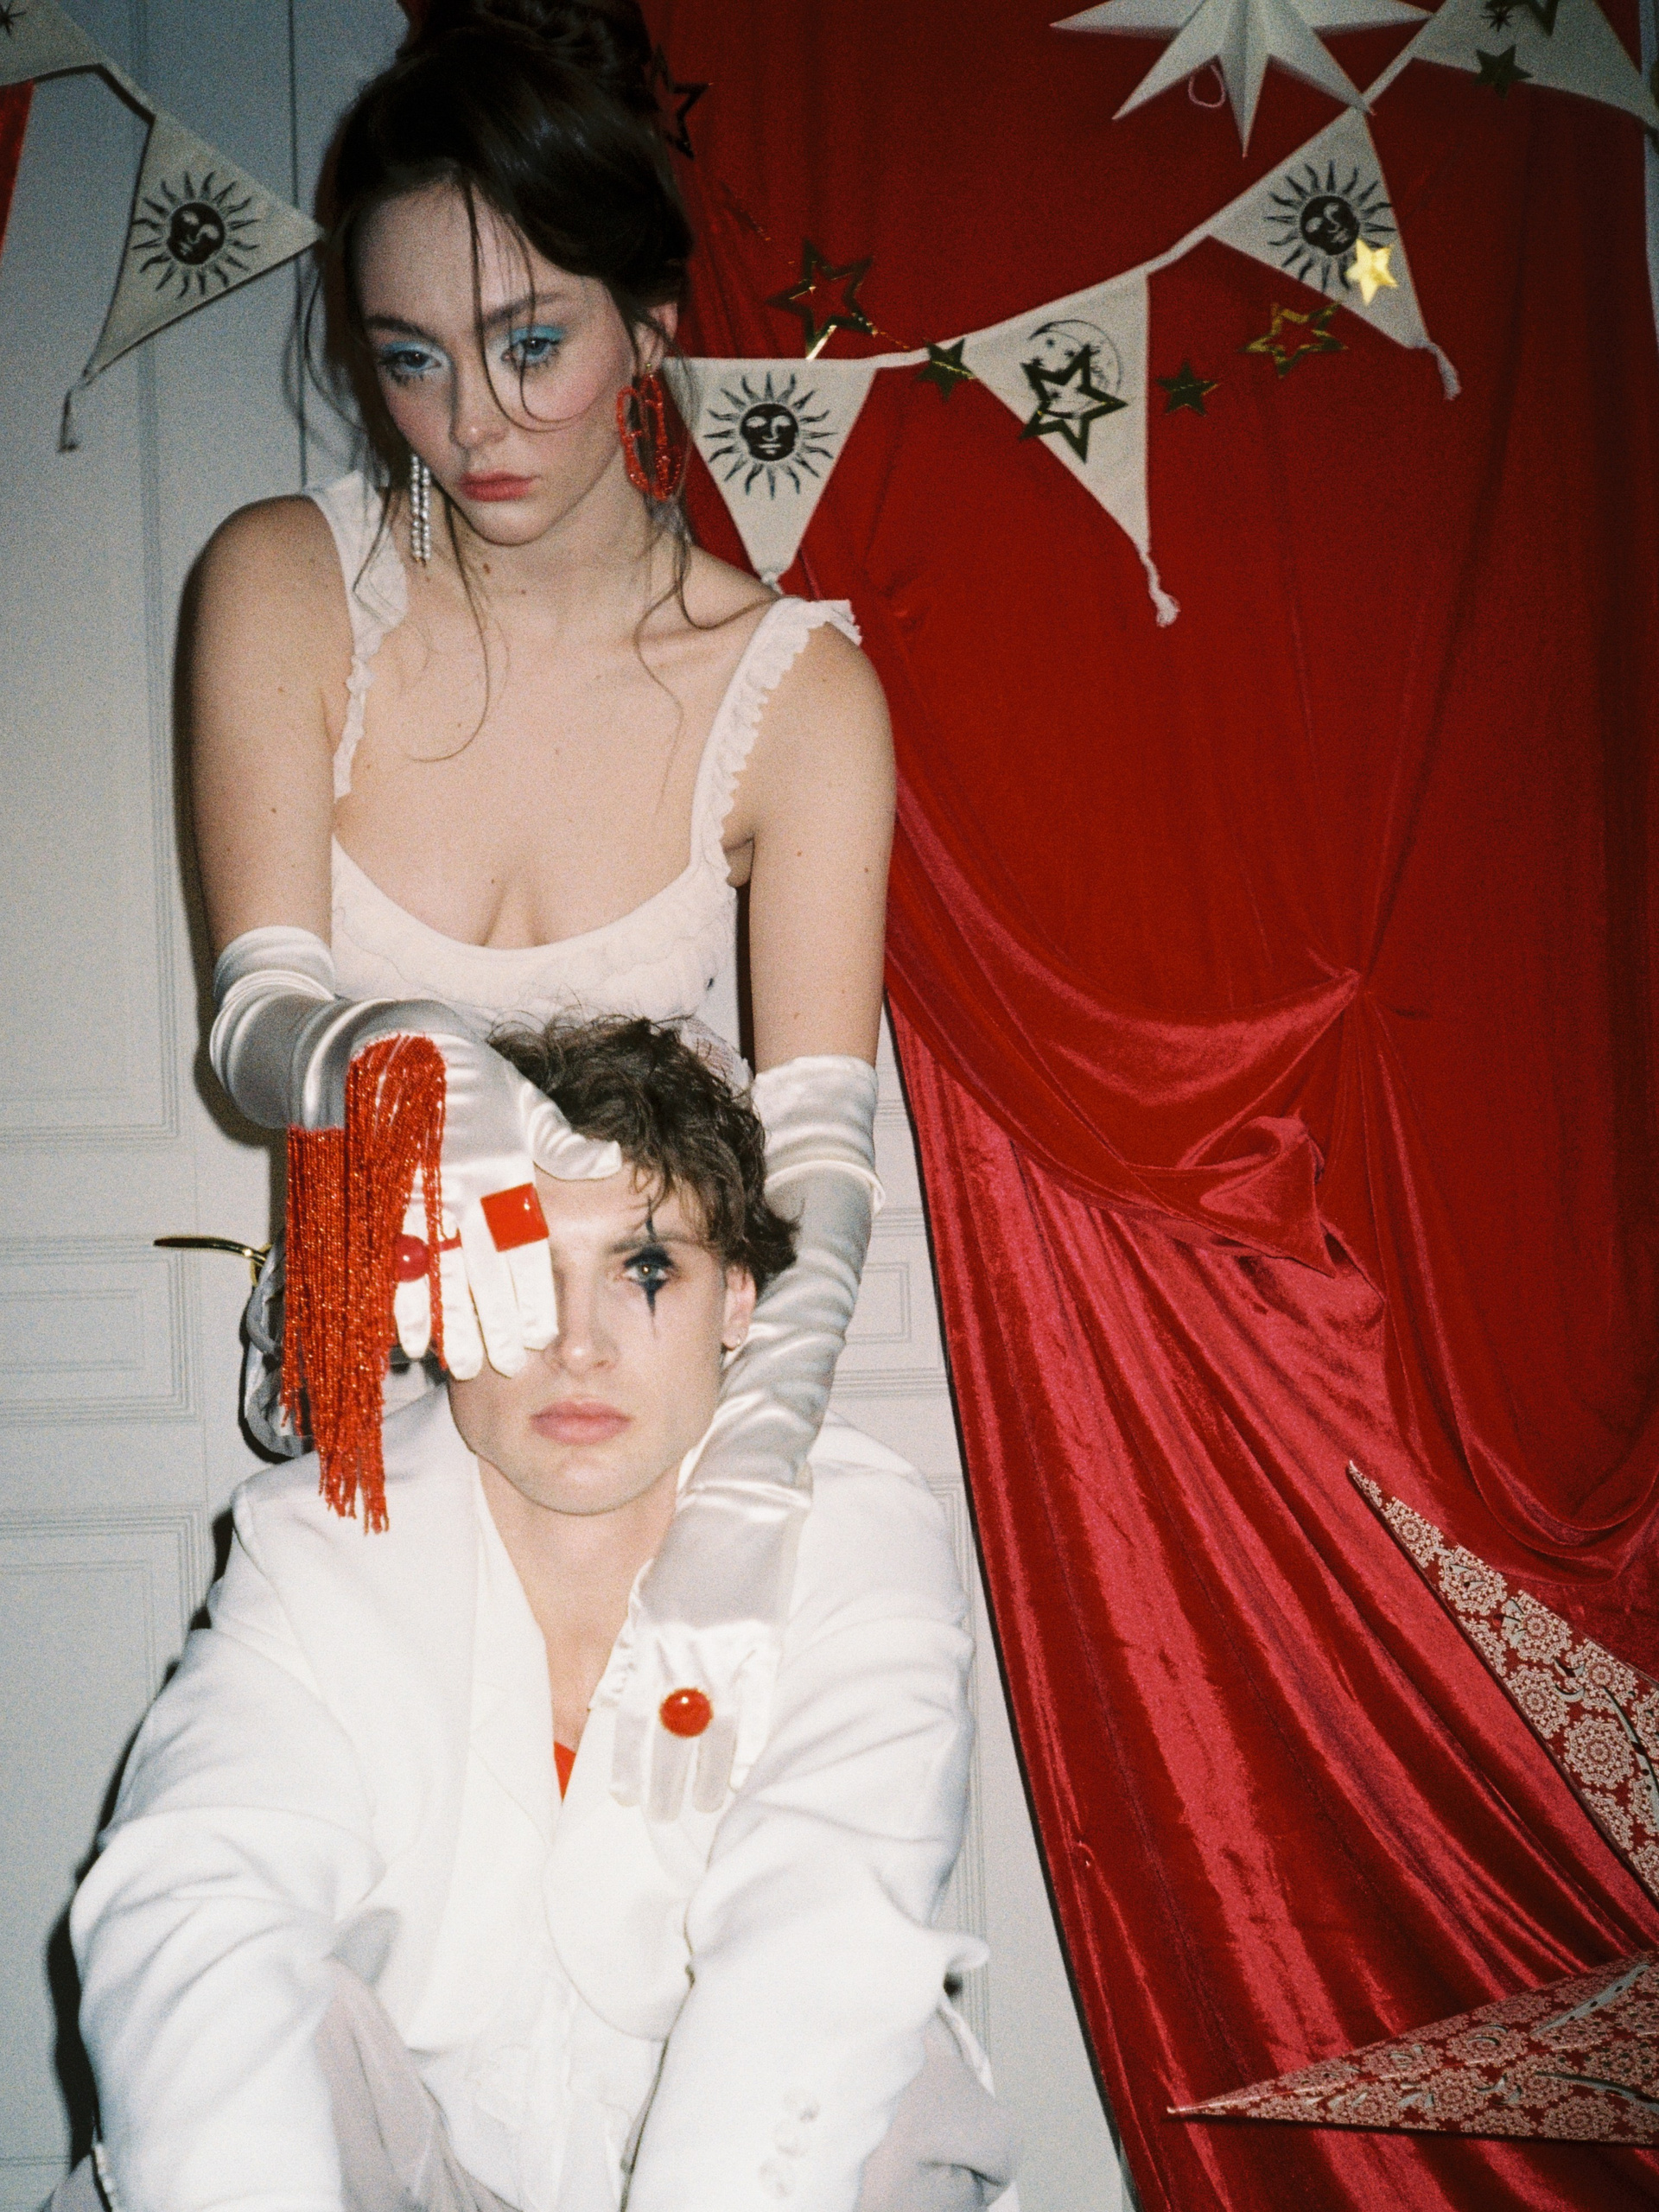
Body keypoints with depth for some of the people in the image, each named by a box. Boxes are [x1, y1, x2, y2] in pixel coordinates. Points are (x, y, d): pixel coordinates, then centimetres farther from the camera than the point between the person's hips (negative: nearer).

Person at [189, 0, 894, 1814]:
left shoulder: (795, 692, -14)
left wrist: (741, 1490, -38)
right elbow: (257, 1018, -17)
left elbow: (821, 1153, -21)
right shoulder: (284, 590, -9)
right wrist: (413, 1068, -41)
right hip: (353, 1372, 1)